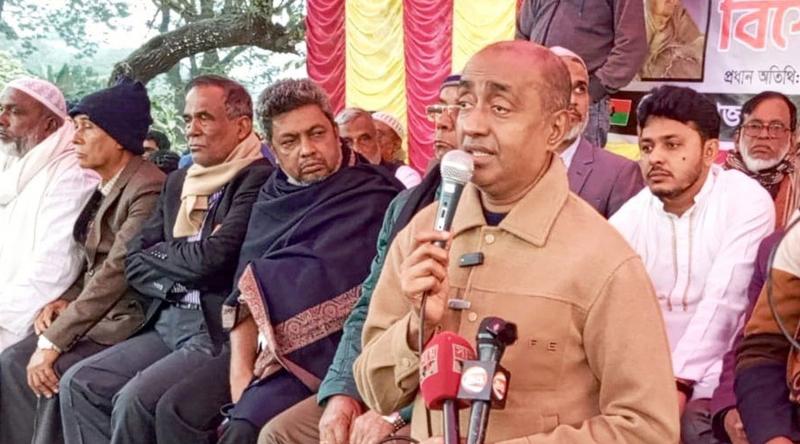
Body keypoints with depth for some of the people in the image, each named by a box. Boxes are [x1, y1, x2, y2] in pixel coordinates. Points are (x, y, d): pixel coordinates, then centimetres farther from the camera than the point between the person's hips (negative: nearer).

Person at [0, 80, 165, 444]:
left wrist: (53, 341, -22)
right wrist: (66, 300, -1)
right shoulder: (105, 186, 11)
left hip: (131, 319, -8)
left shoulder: (147, 188, -19)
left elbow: (117, 270, -24)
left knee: (56, 373, -23)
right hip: (98, 313, 9)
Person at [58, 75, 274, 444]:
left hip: (219, 331, -8)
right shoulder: (178, 182, 15)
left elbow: (211, 259, -20)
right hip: (168, 324, 8)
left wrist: (158, 254, 0)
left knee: (133, 401, -23)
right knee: (77, 384, -3)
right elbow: (134, 263, 12)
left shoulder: (257, 179, -11)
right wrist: (180, 276, -8)